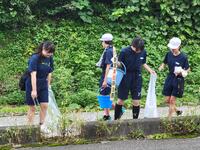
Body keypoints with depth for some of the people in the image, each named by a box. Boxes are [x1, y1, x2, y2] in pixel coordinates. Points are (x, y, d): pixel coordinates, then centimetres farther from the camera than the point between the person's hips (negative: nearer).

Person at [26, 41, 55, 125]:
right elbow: (33, 75, -24)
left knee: (44, 106, 0)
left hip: (43, 85, 6)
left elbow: (49, 73, 8)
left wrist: (48, 86, 8)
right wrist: (34, 90, -27)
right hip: (32, 85, -6)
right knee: (32, 107, 0)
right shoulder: (35, 58, -20)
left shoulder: (50, 58, 0)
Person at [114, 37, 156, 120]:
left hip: (137, 78, 2)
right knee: (120, 100, 4)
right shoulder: (124, 52, -14)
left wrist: (150, 70, 0)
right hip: (125, 78, -2)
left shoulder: (143, 52, -4)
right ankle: (116, 119, 19)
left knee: (136, 101, 3)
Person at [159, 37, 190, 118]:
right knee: (167, 100, 8)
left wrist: (182, 72, -25)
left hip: (178, 80, -5)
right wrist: (161, 67, -11)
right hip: (170, 78, 5)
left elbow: (187, 69, -5)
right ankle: (177, 111, 35)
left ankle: (169, 118, 9)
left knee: (172, 100, -2)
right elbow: (164, 63, 11)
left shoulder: (183, 57, -16)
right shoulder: (169, 54, -4)